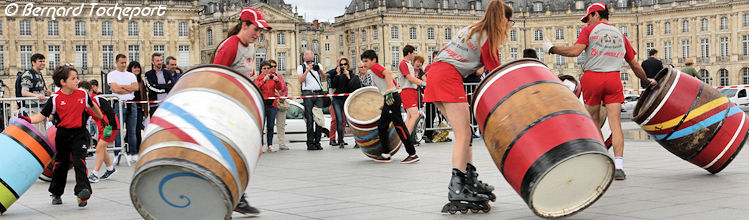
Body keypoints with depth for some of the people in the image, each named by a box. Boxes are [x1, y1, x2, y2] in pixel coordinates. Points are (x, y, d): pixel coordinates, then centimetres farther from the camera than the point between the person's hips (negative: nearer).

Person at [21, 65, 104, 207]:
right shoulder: (55, 99, -8)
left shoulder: (83, 94, -1)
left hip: (79, 134, 0)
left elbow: (92, 106, 19)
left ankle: (82, 191, -25)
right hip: (63, 135, 1)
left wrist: (102, 118, 31)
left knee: (79, 162, -16)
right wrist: (29, 120, -26)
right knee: (60, 164, 13)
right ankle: (56, 194, 29)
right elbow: (42, 115, -8)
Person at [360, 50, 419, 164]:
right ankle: (386, 155, 16)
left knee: (399, 125, -11)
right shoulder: (377, 72, 26)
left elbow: (388, 73, -21)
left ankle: (413, 154, -11)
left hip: (392, 97, -11)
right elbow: (395, 84, 28)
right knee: (382, 126, 13)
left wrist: (389, 91, -31)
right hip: (390, 99, 11)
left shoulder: (375, 66, -1)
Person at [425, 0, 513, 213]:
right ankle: (457, 189, -17)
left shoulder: (472, 28, 21)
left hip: (435, 73, 9)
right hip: (449, 77, -9)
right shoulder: (489, 41, -4)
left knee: (464, 132, 13)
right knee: (463, 135, -10)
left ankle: (470, 179, 15)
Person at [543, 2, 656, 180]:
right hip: (613, 79, 3)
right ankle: (619, 167, -13)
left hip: (592, 78, -2)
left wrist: (552, 49, 1)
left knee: (594, 123, 11)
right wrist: (647, 82, 35)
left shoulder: (589, 30, 5)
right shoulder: (620, 35, 18)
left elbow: (575, 51, -11)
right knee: (615, 124, -3)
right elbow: (635, 66, 21)